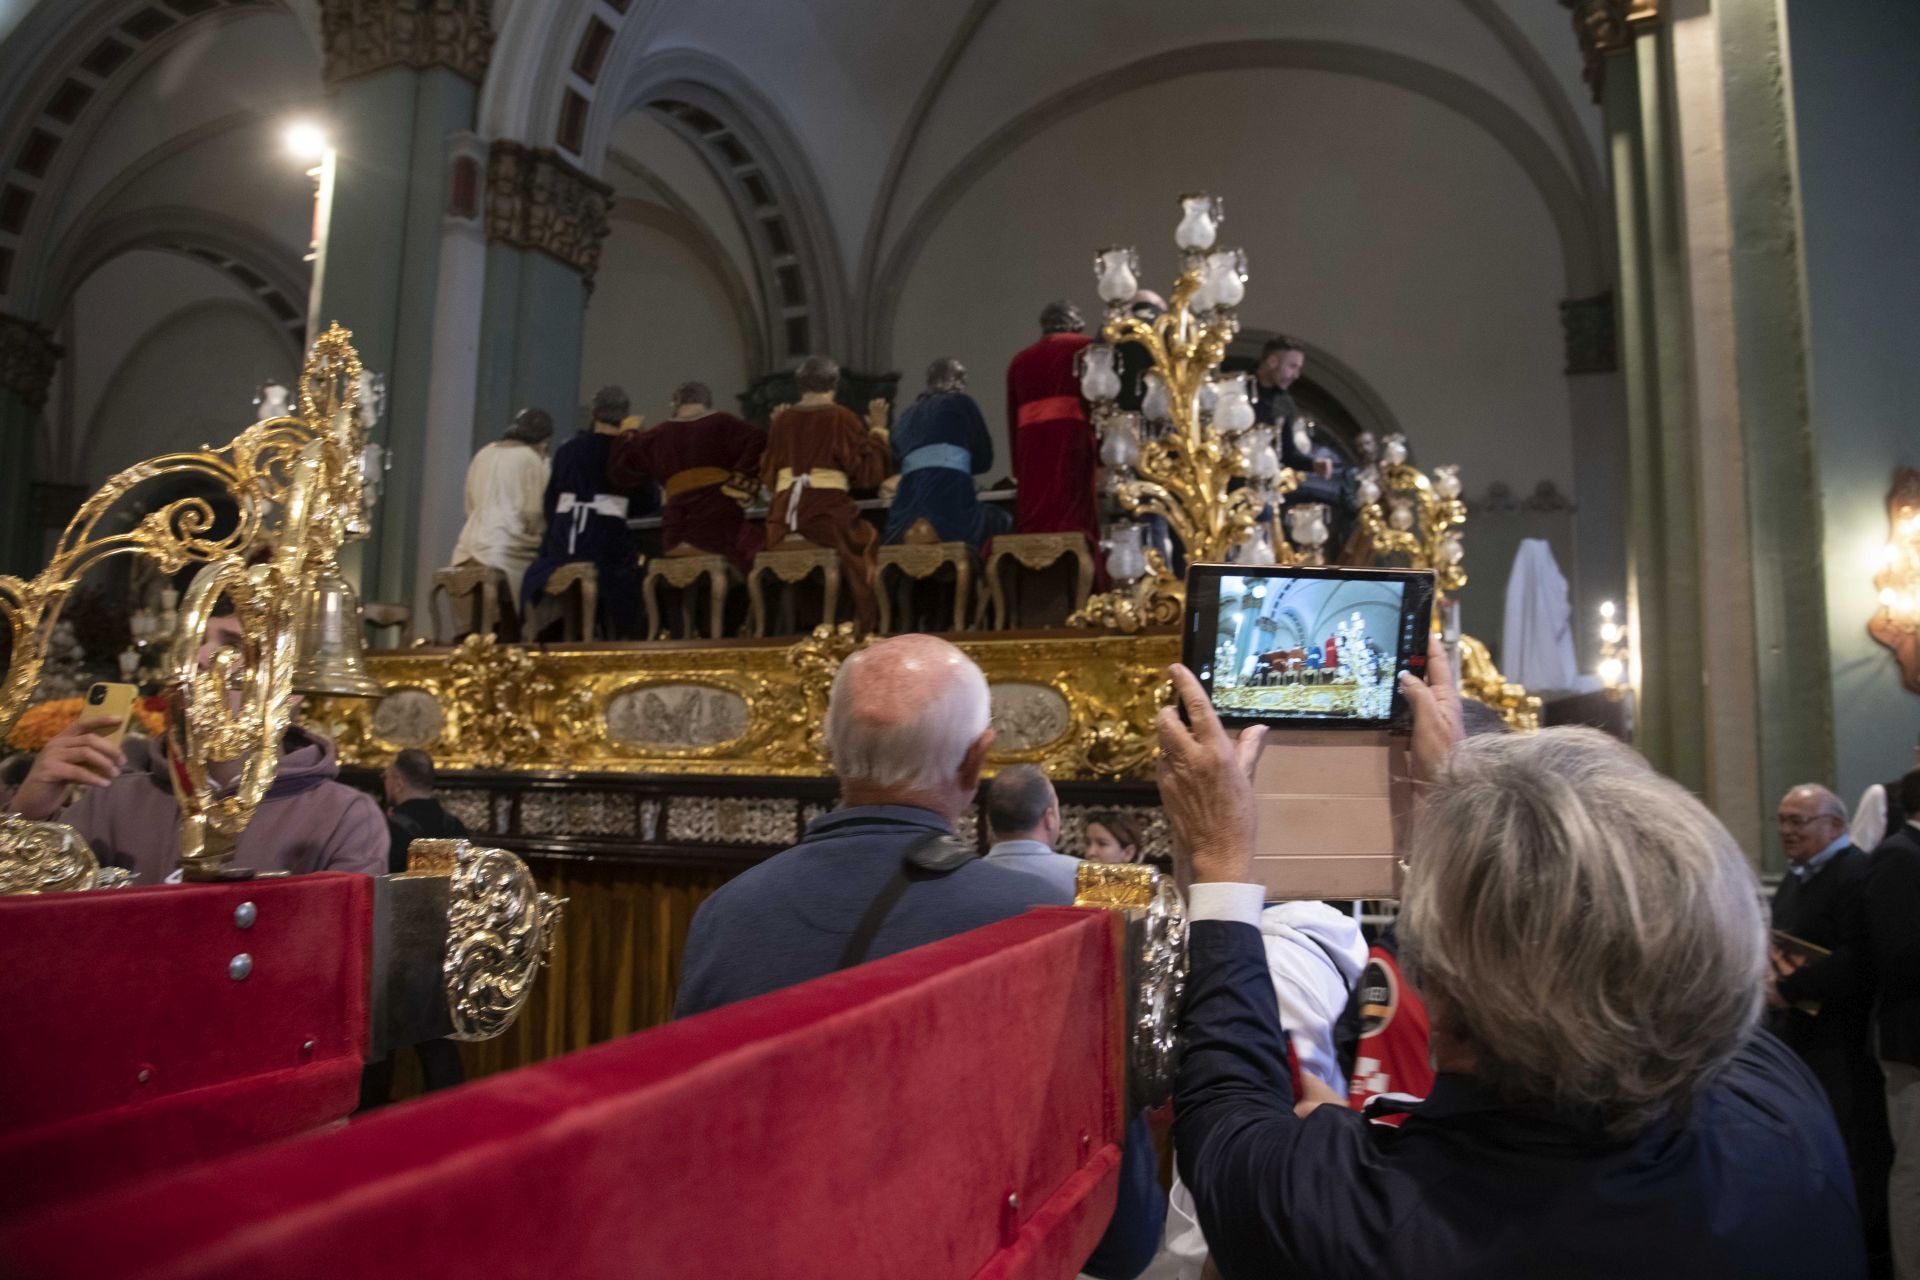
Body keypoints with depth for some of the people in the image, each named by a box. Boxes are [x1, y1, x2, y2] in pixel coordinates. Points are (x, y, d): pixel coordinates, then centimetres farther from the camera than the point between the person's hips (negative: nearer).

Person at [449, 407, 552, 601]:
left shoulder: (483, 454, 19)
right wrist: (542, 536, 13)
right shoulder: (531, 458, -1)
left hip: (474, 543, 7)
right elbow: (533, 512, -4)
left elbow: (470, 505, 22)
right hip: (509, 547, -7)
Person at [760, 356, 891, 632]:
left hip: (784, 514, 4)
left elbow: (768, 474, 17)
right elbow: (869, 470, -3)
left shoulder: (783, 419, 9)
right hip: (830, 511, -4)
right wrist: (878, 429, 7)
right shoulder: (840, 417, -2)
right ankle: (864, 627, 4)